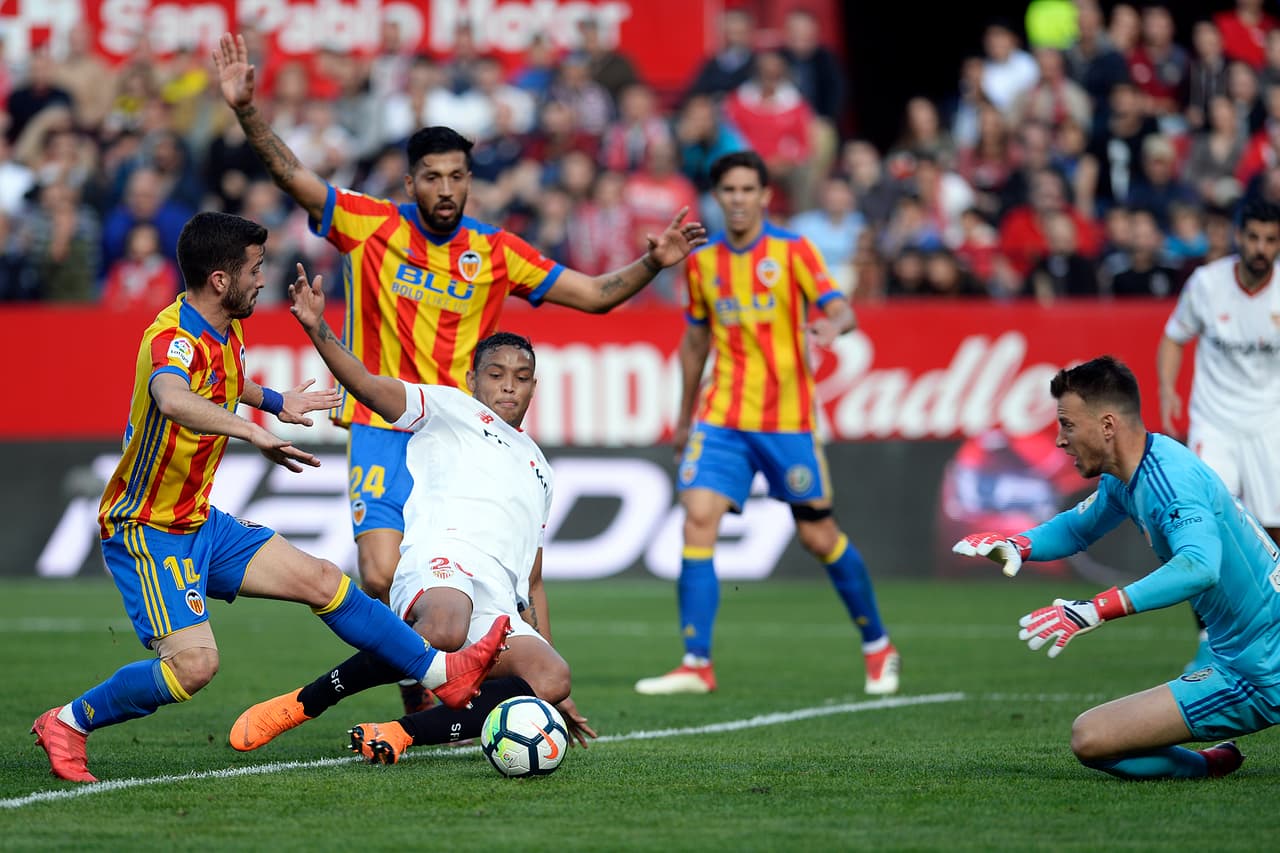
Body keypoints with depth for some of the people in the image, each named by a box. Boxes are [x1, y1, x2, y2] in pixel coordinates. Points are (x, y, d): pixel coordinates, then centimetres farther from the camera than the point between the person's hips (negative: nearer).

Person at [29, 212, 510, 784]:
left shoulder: (225, 332, 5)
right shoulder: (175, 338, -26)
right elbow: (172, 399, -51)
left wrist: (274, 401, 41)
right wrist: (253, 433, -63)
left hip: (200, 522, 9)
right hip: (146, 529, -9)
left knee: (321, 580, 6)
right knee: (194, 663, -22)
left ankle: (443, 675, 15)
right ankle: (68, 724, -3)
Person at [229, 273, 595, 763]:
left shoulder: (537, 468, 39)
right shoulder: (450, 409, 22)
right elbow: (366, 386, 4)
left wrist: (552, 694, 31)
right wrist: (318, 329, -16)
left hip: (499, 609, 5)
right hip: (441, 561, -5)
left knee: (552, 677, -27)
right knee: (444, 633, -41)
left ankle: (397, 735, -24)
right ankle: (298, 706, -23)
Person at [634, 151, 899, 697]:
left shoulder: (792, 252, -3)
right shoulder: (703, 261, 9)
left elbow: (840, 309, -14)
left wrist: (832, 327, -38)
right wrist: (685, 416, 24)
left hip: (786, 420, -3)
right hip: (722, 417, 3)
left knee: (818, 536, 4)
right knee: (698, 518, -14)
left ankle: (878, 648, 24)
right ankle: (696, 664, -12)